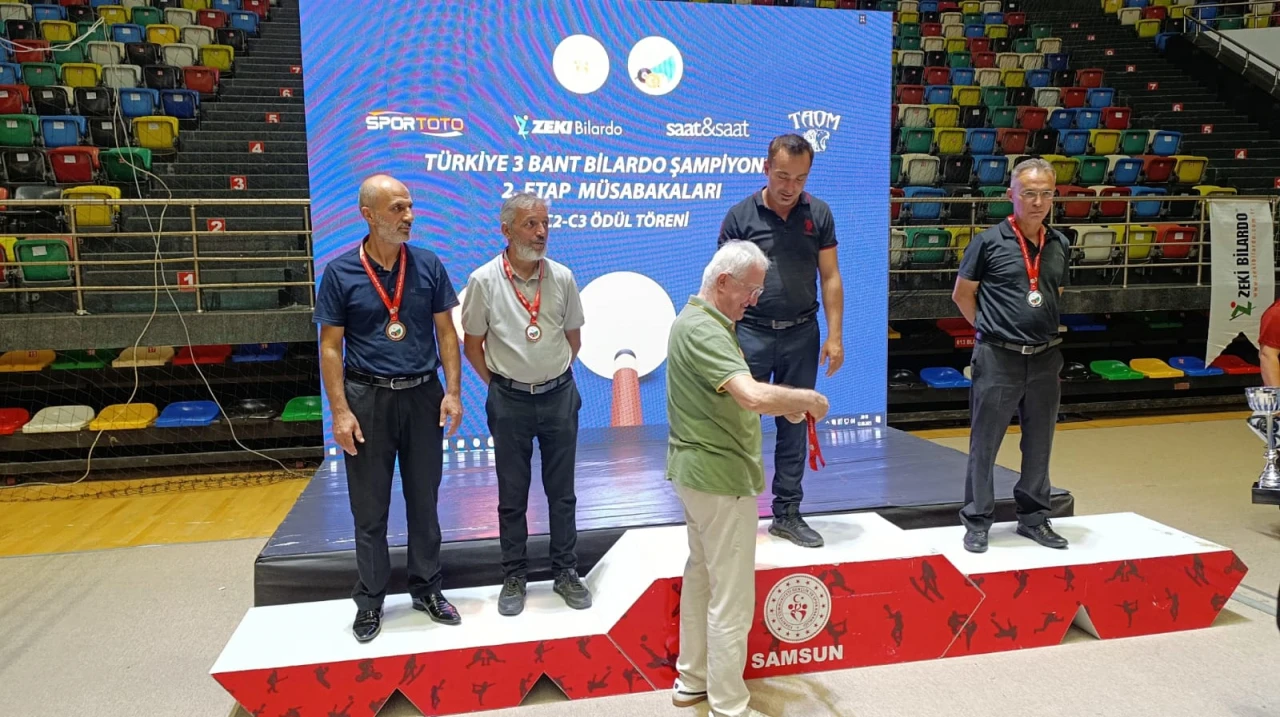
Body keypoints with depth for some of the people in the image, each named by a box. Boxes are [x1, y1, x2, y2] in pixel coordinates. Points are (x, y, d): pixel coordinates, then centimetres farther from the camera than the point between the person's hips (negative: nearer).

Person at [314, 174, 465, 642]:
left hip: (422, 395, 2)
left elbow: (446, 332, 4)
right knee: (369, 508, 9)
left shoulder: (428, 265, 0)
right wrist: (340, 412, -10)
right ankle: (370, 600, 25)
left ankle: (427, 589, 28)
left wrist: (452, 392, -4)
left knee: (424, 500, 12)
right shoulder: (340, 272, -5)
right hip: (367, 397, -2)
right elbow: (330, 347, -4)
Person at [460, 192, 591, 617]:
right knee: (512, 494, 10)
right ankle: (514, 577, 24)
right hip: (509, 400, -1)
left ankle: (566, 572, 26)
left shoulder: (562, 277, -3)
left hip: (559, 395, 2)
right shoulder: (484, 281, -9)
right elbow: (472, 345, 1)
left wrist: (554, 376, 10)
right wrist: (498, 385, 2)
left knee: (562, 491, 11)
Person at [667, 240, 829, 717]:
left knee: (701, 576, 20)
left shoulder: (702, 321, 11)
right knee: (731, 598, -1)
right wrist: (809, 398, -20)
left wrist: (784, 406, 1)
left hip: (698, 470, 11)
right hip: (720, 477, -11)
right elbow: (754, 396, -36)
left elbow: (737, 396, 16)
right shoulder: (702, 330, -23)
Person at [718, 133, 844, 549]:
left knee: (795, 426, 10)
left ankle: (787, 514, 22)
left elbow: (830, 277, 5)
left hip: (802, 334, 2)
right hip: (751, 332, -2)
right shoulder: (741, 215, -2)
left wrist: (835, 335, -2)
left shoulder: (818, 213, 3)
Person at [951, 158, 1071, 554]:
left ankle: (1034, 518, 29)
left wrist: (1040, 328, 11)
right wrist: (993, 327, 1)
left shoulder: (1060, 245, 7)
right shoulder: (990, 241, -7)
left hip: (1045, 358, 5)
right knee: (984, 443, 3)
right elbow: (962, 294, 0)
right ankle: (977, 521, 16)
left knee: (1039, 444, 14)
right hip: (998, 358, -4)